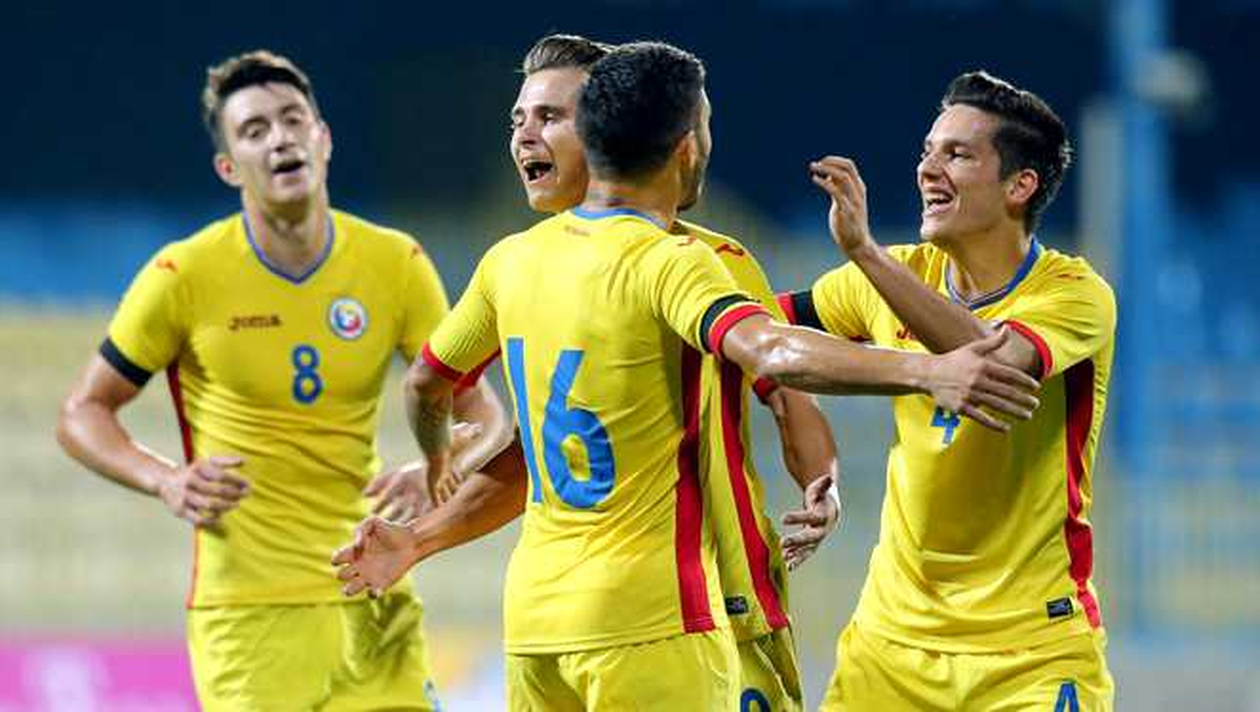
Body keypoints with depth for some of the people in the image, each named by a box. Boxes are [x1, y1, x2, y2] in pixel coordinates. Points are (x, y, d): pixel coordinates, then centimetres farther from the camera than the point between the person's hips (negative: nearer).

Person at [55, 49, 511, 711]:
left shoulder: (396, 264, 2)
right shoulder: (184, 275, -6)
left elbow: (485, 416, 8)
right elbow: (82, 414, 3)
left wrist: (439, 476, -14)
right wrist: (165, 481, -15)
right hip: (245, 607, -3)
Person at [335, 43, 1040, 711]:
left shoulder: (511, 260, 9)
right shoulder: (669, 264, -13)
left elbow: (426, 382, 25)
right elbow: (772, 353, -32)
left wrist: (438, 469, 46)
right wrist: (926, 369, -41)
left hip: (533, 617, 7)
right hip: (650, 622, -7)